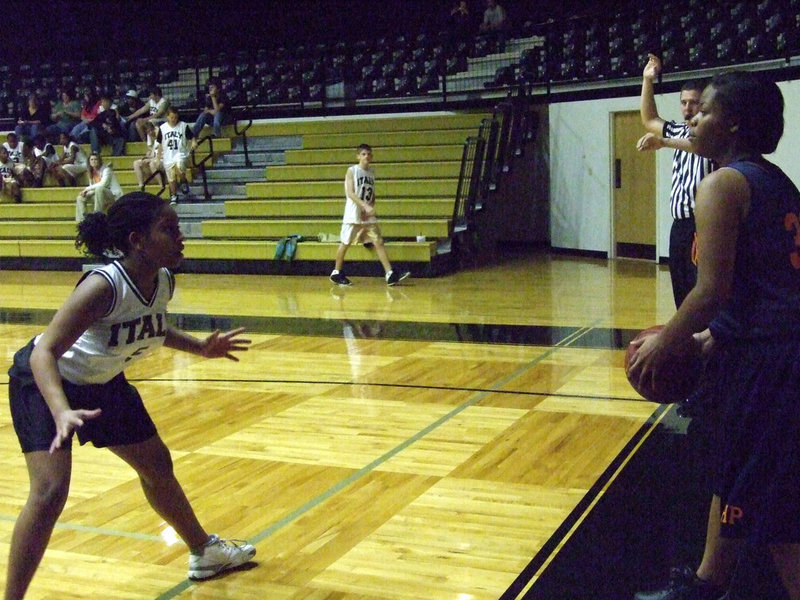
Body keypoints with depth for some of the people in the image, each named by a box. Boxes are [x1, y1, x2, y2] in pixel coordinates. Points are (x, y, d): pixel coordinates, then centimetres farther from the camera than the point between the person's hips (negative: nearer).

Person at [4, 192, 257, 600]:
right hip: (46, 382, -7)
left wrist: (201, 348, 4)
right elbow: (45, 352, -38)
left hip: (104, 383, 8)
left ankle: (204, 552, 38)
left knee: (158, 465, 17)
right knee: (51, 492, -21)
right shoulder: (104, 286, -36)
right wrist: (62, 413, -53)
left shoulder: (163, 281, -14)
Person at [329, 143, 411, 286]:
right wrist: (365, 206, -27)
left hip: (368, 215, 5)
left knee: (379, 242, -3)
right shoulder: (352, 171, -6)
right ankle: (336, 273, 18)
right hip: (353, 215, -5)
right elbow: (350, 193, -16)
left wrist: (370, 208, -3)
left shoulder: (371, 173, 11)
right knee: (345, 243, 4)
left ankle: (390, 274, -8)